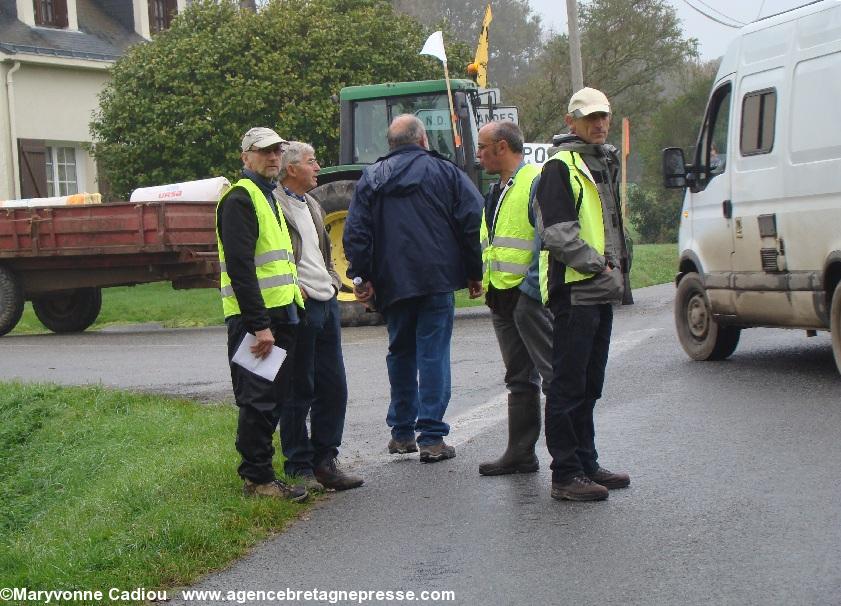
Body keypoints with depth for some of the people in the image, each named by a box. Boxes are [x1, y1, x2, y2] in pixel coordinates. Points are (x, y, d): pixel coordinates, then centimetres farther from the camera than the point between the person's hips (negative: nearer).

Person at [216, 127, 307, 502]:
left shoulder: (269, 197, 21)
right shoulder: (240, 199, -11)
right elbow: (240, 268, -20)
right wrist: (259, 325, -23)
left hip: (279, 315, 10)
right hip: (253, 318, -10)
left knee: (276, 398, 12)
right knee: (258, 399, -5)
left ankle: (259, 471, 21)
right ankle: (257, 478, 3)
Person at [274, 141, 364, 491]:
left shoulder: (312, 206, 20)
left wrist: (332, 281, 14)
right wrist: (294, 290, -17)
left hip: (326, 304, 9)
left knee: (333, 388, 9)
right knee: (298, 392, -1)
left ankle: (325, 461, 18)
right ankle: (299, 468, 7)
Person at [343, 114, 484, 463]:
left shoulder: (371, 178, 9)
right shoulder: (444, 172, 4)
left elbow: (355, 232, 4)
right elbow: (473, 222, -1)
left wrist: (361, 277, 7)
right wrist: (475, 273, 5)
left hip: (392, 283, 3)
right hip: (436, 280, -3)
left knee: (400, 352, 15)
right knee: (433, 353, -2)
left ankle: (401, 432, 21)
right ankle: (431, 437, -6)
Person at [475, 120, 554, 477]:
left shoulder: (537, 182, -11)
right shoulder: (497, 191, 19)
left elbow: (548, 240, -17)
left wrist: (531, 286, -19)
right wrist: (487, 285, 16)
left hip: (530, 294, -10)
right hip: (502, 297, 10)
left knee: (553, 375, -6)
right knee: (519, 379, 14)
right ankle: (520, 453, 20)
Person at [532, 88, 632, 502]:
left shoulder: (607, 164, 20)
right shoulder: (560, 167, -9)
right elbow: (557, 233, -18)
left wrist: (618, 269, 17)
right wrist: (597, 265, -15)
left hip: (601, 292, 9)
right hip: (573, 292, -9)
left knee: (589, 385, 15)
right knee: (568, 385, -5)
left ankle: (586, 464, 24)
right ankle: (565, 474, -1)